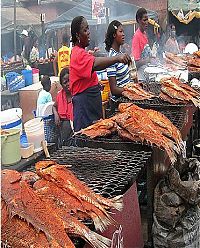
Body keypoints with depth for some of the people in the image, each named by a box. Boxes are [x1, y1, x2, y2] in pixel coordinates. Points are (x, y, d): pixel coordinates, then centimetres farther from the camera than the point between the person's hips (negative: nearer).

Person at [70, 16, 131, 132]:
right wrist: (117, 58, -48)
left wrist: (96, 85, 11)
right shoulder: (78, 54, -18)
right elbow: (95, 64, -37)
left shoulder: (80, 52, 16)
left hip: (91, 99, 10)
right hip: (84, 101, -10)